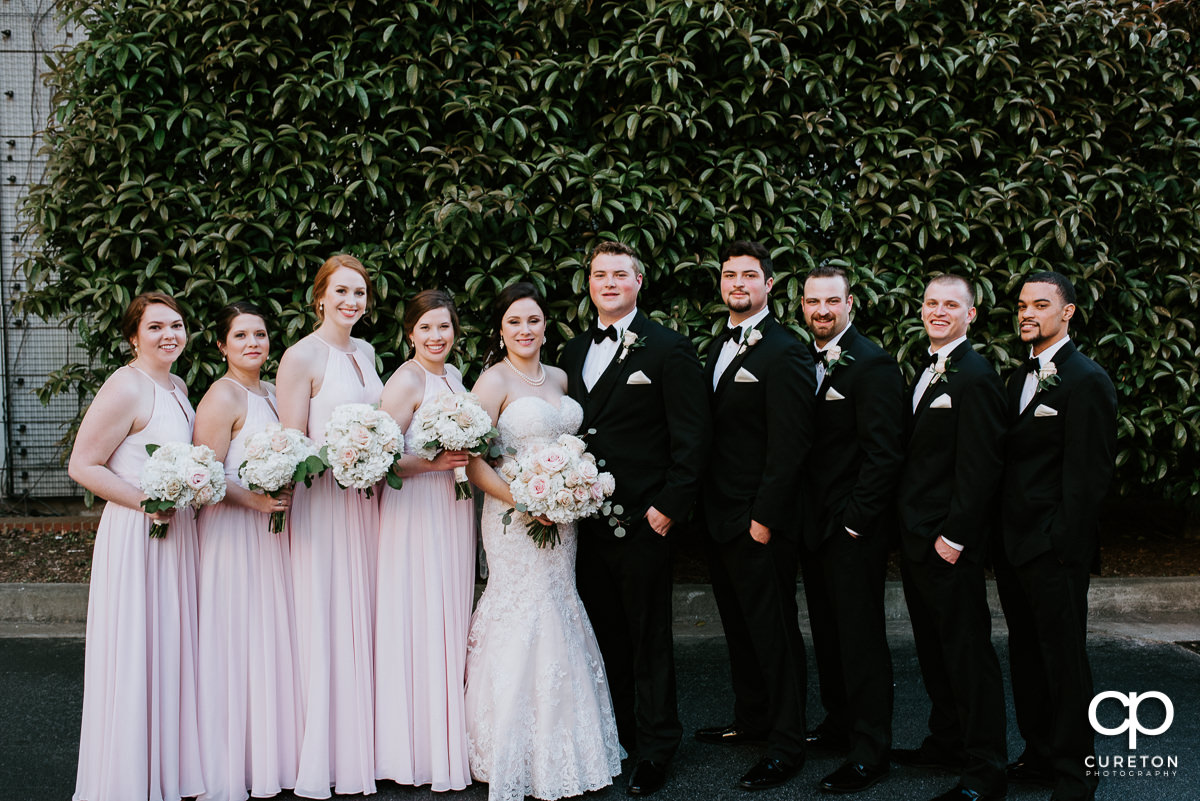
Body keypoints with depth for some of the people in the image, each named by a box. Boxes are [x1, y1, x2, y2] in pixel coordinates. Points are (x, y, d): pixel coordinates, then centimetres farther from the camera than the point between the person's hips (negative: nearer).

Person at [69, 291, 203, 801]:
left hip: (175, 531, 9)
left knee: (171, 649, 15)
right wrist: (148, 502, -20)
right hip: (135, 535, -9)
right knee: (136, 656, -1)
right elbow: (82, 466, -16)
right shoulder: (125, 389, -15)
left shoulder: (177, 386, 12)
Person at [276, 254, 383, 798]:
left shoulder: (365, 353, 13)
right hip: (322, 500, -7)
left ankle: (362, 747, 22)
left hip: (367, 498, 7)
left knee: (363, 621, 11)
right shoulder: (302, 356, -9)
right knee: (326, 624, -2)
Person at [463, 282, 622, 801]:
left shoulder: (559, 378, 12)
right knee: (524, 626, -4)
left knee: (560, 619, 11)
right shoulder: (495, 381, -8)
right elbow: (472, 461, -14)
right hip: (516, 519, -6)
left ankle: (565, 750, 23)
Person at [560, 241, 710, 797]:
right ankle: (615, 735, 27)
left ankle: (654, 749, 18)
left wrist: (668, 507, -13)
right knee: (605, 636, 13)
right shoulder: (574, 353, 13)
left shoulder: (669, 349, -5)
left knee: (649, 640, 5)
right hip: (585, 519, 5)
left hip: (642, 521, -5)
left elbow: (691, 439, -8)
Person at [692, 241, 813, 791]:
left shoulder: (784, 353, -13)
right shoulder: (717, 348, 14)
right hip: (719, 518, 8)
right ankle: (750, 719, 32)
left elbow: (788, 446, -16)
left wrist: (765, 517, -18)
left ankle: (786, 745, 10)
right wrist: (705, 506, 10)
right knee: (738, 626, 18)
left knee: (774, 630, 0)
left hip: (760, 522, -8)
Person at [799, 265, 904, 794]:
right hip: (813, 526, 8)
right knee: (826, 632, 17)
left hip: (854, 531, -8)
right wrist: (802, 515, 8)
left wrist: (854, 519, -17)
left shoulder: (872, 365, -13)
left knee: (861, 637, -1)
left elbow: (883, 453, -17)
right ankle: (838, 724, 32)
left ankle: (869, 751, 9)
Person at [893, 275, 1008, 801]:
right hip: (917, 539, 9)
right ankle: (946, 742, 31)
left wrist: (954, 535, -19)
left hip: (951, 544, -9)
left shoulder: (975, 377, -14)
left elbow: (979, 467, -19)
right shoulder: (927, 373, 15)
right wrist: (910, 528, 13)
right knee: (933, 647, 18)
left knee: (968, 651, -3)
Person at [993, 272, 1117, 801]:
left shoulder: (1086, 381, -11)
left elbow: (1088, 475, -15)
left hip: (1055, 554, -8)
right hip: (1014, 548, 8)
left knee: (1064, 661, 0)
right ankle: (1040, 756, 28)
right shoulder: (1020, 378, 15)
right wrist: (1003, 536, 12)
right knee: (1026, 655, 16)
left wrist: (1060, 545, -17)